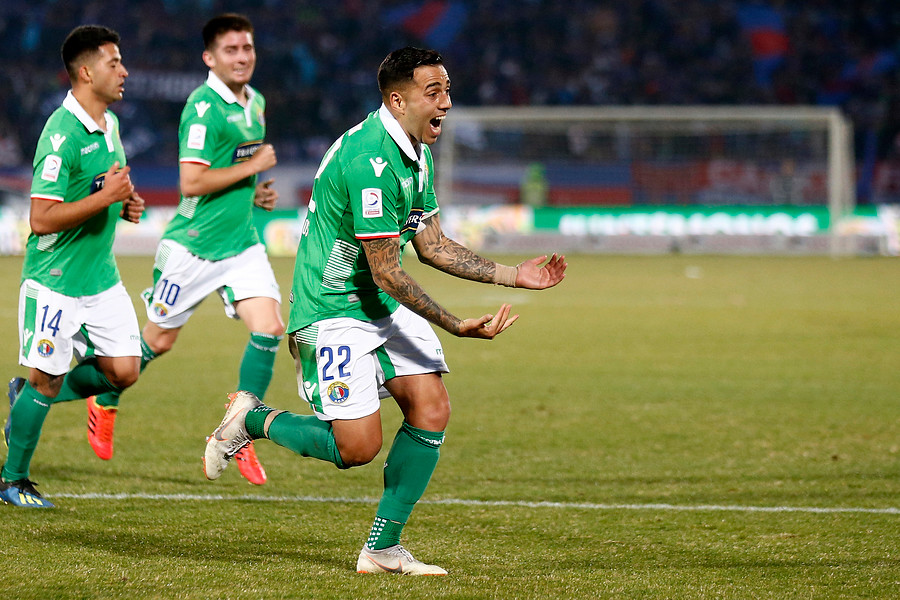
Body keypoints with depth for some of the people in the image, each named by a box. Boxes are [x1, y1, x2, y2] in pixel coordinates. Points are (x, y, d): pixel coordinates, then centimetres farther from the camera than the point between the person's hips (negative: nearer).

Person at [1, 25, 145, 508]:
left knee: (122, 372, 3)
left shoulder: (110, 124, 8)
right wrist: (105, 197, -25)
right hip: (55, 281, -8)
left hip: (102, 277, 8)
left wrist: (125, 205, 5)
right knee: (46, 381, -1)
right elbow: (42, 218, -24)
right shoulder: (62, 134, -20)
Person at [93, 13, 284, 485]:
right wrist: (253, 166, -19)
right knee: (158, 341, 7)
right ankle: (106, 399, 35)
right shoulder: (203, 108, -18)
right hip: (193, 246, -6)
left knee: (269, 328, -10)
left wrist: (256, 193, 8)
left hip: (242, 243, 6)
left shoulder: (255, 103, 9)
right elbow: (191, 183, -25)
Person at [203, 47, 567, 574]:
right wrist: (456, 327, -27)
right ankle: (253, 419, 12)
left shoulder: (418, 154, 7)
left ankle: (383, 548, 5)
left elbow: (432, 245, 14)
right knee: (358, 446, -14)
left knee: (431, 409, -4)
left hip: (386, 308, 9)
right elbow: (386, 271, -24)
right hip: (334, 308, -9)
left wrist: (512, 275, 7)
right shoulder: (370, 160, -25)